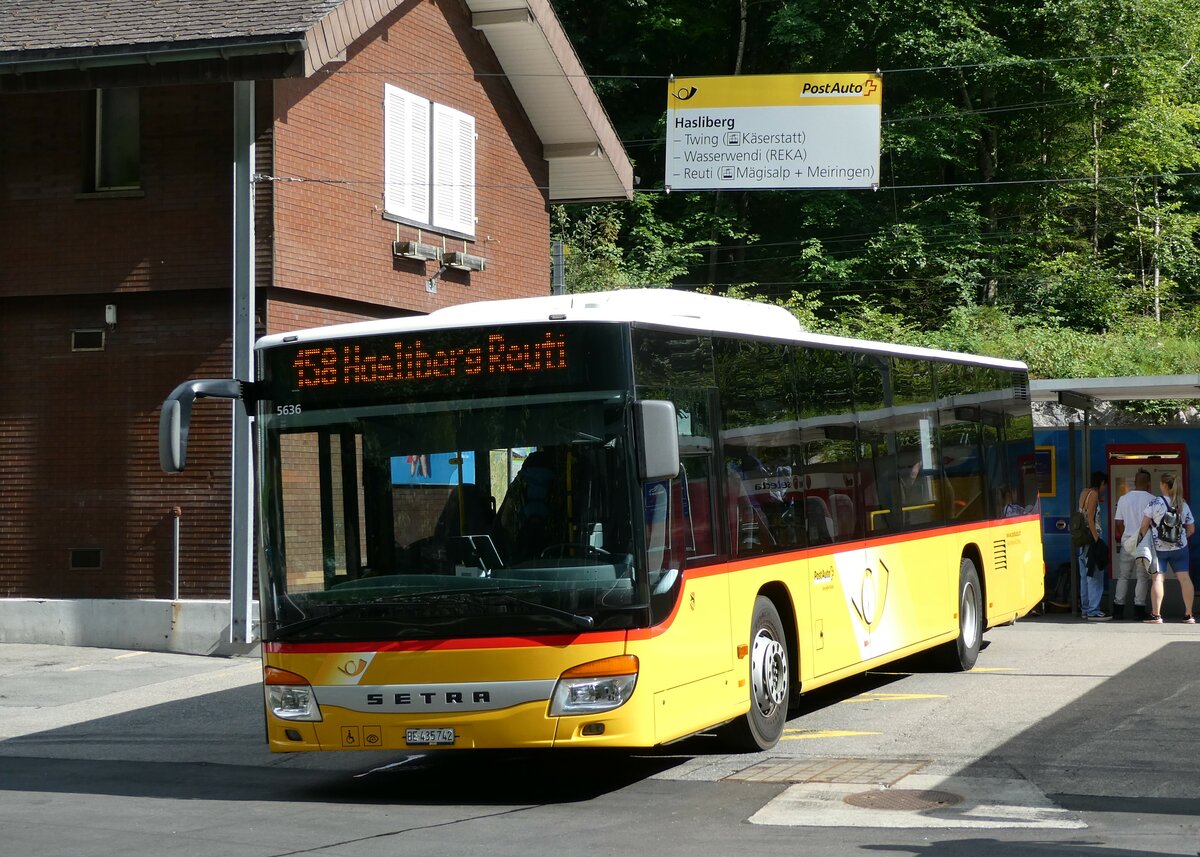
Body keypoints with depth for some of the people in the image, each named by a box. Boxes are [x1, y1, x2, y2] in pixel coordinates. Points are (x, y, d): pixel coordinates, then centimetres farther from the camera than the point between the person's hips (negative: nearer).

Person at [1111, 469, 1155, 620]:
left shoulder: (1124, 499, 3)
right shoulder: (1151, 499, -7)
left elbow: (1118, 523, 6)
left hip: (1127, 543, 3)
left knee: (1123, 577, 10)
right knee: (1142, 578, 4)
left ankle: (1118, 609, 7)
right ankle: (1139, 609, 1)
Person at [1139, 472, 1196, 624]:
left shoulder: (1156, 502, -10)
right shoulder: (1184, 505, 3)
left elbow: (1144, 525, -8)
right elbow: (1191, 529, 8)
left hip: (1158, 548, -3)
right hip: (1180, 548, 3)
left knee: (1157, 578, -1)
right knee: (1184, 578, 5)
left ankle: (1156, 615, -4)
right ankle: (1188, 615, 5)